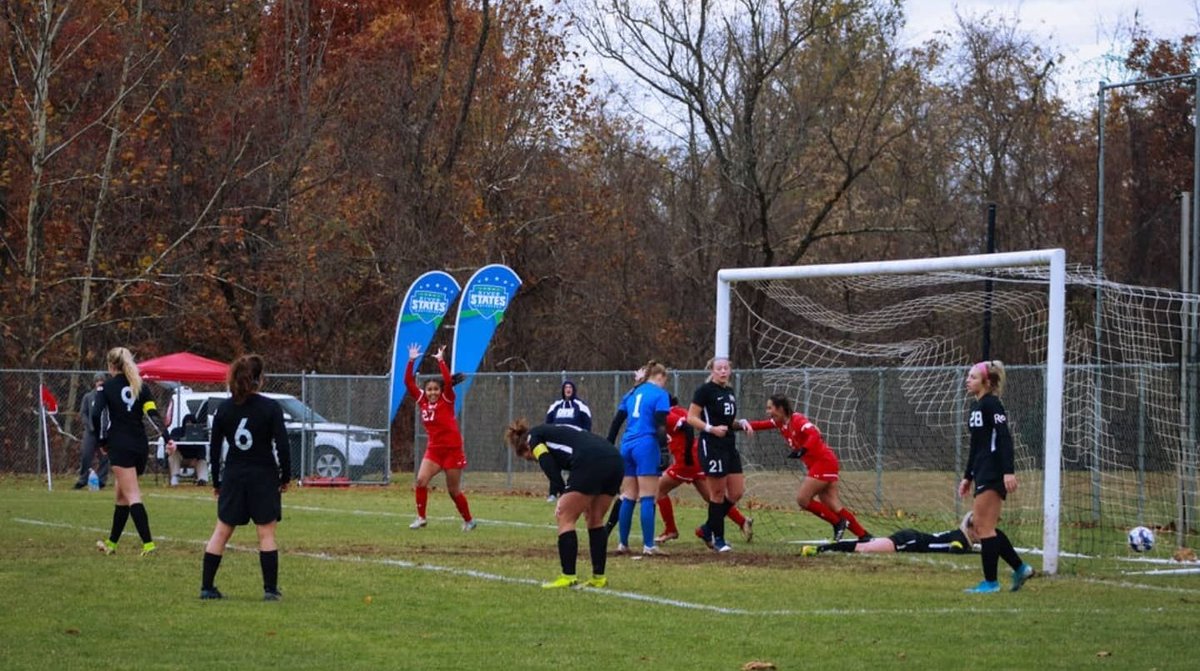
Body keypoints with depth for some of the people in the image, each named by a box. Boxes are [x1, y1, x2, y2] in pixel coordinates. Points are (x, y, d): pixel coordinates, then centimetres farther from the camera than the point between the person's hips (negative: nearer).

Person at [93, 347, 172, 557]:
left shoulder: (107, 387, -1)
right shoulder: (140, 386, 11)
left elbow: (96, 415, -11)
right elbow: (153, 414, -1)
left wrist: (101, 441, 1)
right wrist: (167, 438, -10)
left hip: (120, 447, -6)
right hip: (141, 446, 6)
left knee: (132, 496, -9)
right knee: (122, 494, 17)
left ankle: (148, 543, -21)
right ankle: (111, 542, 26)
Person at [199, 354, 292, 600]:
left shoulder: (224, 408, 2)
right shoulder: (271, 407, -9)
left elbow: (214, 448, 6)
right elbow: (282, 444, -11)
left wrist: (216, 481, 14)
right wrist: (285, 477, 0)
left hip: (233, 477, 3)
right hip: (263, 477, -3)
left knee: (221, 532, 10)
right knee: (266, 534, 2)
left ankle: (207, 587, 10)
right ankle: (270, 589, 2)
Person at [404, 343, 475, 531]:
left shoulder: (446, 400, -8)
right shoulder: (422, 401, 3)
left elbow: (448, 381, -24)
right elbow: (409, 382, -1)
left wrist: (441, 360, -24)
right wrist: (411, 361, -9)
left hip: (452, 449, -4)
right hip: (433, 449, 4)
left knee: (454, 490, 2)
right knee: (421, 480, -15)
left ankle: (468, 521, 20)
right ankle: (421, 518, -6)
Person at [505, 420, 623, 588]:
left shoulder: (533, 437, 16)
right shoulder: (554, 432, 37)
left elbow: (548, 464, -3)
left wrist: (561, 494, -6)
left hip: (590, 463, -8)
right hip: (615, 460, 8)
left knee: (565, 519, 4)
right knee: (595, 520, 19)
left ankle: (568, 576, 1)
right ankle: (599, 577, 19)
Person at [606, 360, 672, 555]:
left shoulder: (632, 393, 17)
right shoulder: (660, 394, -2)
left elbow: (616, 422, 16)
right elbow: (660, 426, -12)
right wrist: (664, 451, -15)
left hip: (627, 446, 6)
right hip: (647, 447, -6)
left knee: (628, 498, 11)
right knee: (647, 499, -6)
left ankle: (622, 543, 12)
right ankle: (648, 545, -9)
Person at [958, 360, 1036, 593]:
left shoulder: (992, 405, -12)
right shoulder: (976, 407, 17)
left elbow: (1005, 438, -20)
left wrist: (1008, 471, -27)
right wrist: (967, 476, 25)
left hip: (993, 474, -10)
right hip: (982, 474, 10)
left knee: (985, 527, -6)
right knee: (981, 526, 10)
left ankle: (990, 582, 0)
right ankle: (1020, 568, 15)